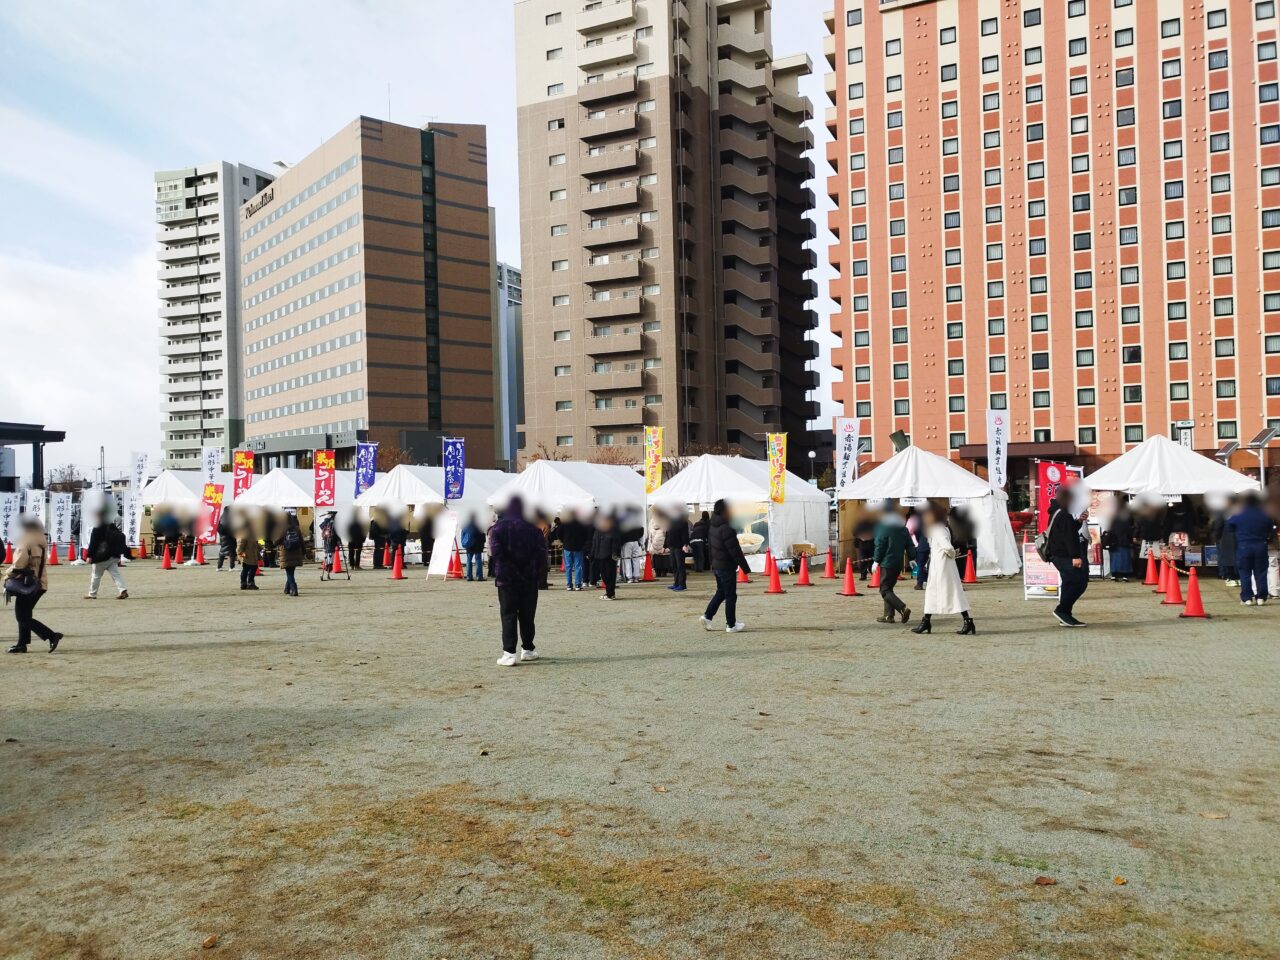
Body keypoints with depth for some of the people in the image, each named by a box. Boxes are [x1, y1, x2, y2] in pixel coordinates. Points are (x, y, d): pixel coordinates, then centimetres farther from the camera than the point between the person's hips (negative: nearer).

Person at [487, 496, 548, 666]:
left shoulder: (497, 528, -3)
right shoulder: (533, 529, 4)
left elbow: (495, 553, -13)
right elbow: (541, 553, 1)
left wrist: (494, 572, -6)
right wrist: (541, 576, 5)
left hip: (507, 578, -2)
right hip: (529, 579, 2)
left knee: (508, 615, -1)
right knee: (527, 615, 13)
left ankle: (509, 653, -9)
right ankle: (527, 649, 20)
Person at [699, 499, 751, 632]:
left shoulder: (712, 526, 5)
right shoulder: (727, 529, -23)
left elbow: (709, 546, 15)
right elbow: (736, 551, -21)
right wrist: (746, 569, -14)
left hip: (716, 566, 9)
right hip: (727, 567, -9)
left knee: (721, 592, 22)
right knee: (730, 596, 2)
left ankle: (707, 616, 17)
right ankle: (731, 625, 10)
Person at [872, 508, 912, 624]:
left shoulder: (884, 528, -11)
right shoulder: (903, 529, 12)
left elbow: (879, 546, -13)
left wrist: (876, 561, -8)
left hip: (887, 563, -8)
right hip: (898, 564, 8)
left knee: (884, 590, -5)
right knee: (888, 588, 16)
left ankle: (903, 608, -22)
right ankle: (888, 615, 13)